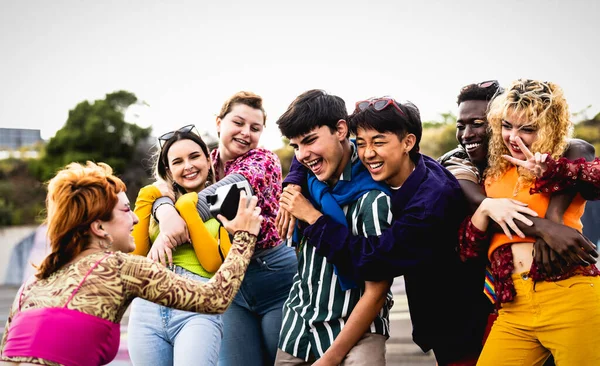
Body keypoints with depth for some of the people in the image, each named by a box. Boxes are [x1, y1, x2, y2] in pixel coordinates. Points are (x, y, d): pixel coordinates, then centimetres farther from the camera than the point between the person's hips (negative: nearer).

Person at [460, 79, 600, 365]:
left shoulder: (568, 162, 6)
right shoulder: (493, 176, 15)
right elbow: (468, 250, 11)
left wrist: (546, 170, -23)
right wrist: (485, 208, -5)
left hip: (571, 298, -4)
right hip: (514, 309, 4)